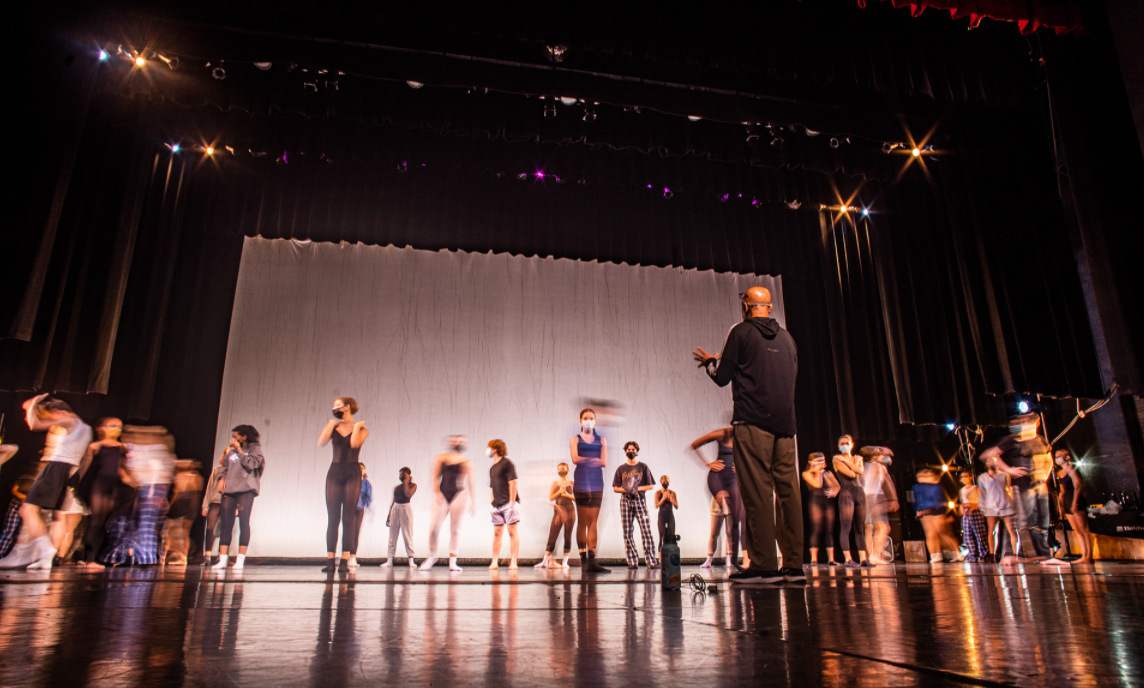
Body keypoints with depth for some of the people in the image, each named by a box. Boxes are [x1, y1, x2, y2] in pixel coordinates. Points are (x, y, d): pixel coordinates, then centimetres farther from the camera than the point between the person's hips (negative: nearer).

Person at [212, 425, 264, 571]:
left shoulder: (254, 448, 3)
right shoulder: (231, 451, 18)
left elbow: (251, 464, -11)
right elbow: (226, 467, 25)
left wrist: (239, 450, -5)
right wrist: (223, 478, 6)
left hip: (246, 489, -5)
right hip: (229, 489, 5)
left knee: (244, 522, -5)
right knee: (226, 524, 2)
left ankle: (240, 560, -3)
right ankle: (222, 560, 4)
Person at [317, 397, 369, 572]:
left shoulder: (361, 428, 5)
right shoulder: (333, 427, 12)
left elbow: (355, 443, -15)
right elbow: (321, 442, -6)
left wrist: (356, 426, -3)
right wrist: (332, 424, 2)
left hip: (352, 473, -2)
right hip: (334, 472, 2)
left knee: (348, 517, -5)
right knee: (332, 518, -2)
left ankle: (345, 560, -5)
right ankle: (330, 560, -1)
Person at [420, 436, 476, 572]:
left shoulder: (467, 463, 8)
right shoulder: (440, 458, 10)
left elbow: (470, 484, 6)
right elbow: (435, 477, 8)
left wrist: (473, 503, 2)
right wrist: (437, 493, -5)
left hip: (458, 495, 0)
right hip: (442, 495, 1)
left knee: (455, 529, 1)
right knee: (434, 528, -5)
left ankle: (452, 562, 8)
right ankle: (432, 556, 18)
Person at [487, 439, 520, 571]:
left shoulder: (507, 463, -5)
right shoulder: (492, 468, 17)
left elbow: (513, 483, -11)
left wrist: (512, 502, -16)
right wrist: (492, 503, 12)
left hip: (509, 502, -7)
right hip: (497, 505, 7)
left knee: (512, 531, -5)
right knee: (497, 533, 7)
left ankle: (513, 562, -3)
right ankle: (494, 562, 10)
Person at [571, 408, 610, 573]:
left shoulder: (601, 441, 15)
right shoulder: (575, 439, 10)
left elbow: (604, 462, 1)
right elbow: (575, 459, -7)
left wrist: (585, 460, -12)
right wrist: (593, 460, -15)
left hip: (596, 481, 2)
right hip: (580, 482, -1)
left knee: (593, 521, -6)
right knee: (582, 521, 0)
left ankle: (591, 561, -12)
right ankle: (583, 559, 3)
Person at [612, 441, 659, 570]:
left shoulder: (643, 467, 9)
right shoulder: (621, 468, 12)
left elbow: (650, 486, 7)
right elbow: (615, 488, 10)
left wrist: (638, 488, -9)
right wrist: (626, 490, -9)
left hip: (640, 500, -1)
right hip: (625, 501, 2)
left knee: (646, 531, -10)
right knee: (627, 533, -1)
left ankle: (652, 561, -7)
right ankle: (632, 562, 4)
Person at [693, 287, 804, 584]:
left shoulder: (741, 332, 1)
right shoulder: (786, 337, 17)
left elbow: (723, 377, 1)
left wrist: (709, 361, 22)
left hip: (753, 422, -5)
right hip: (785, 424, 6)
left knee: (758, 492, -6)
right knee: (788, 491, 4)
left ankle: (764, 565, -8)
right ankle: (794, 565, 6)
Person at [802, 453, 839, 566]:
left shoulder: (828, 473, 20)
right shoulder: (807, 473, 4)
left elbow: (837, 485, 13)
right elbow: (817, 484, -10)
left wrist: (834, 492, -8)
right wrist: (818, 471, -1)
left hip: (829, 501, 5)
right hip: (816, 502, -5)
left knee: (830, 530, 2)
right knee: (816, 529, -10)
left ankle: (831, 559, 4)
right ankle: (814, 559, -8)